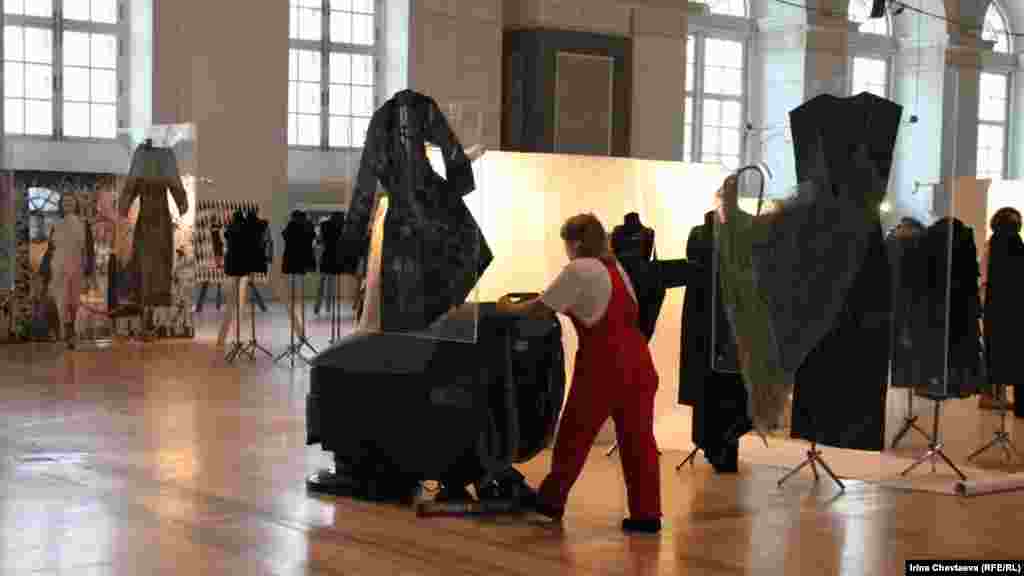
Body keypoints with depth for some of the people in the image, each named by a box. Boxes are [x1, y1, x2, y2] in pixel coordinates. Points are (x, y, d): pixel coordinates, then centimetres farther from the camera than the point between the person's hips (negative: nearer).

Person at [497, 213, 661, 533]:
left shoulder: (579, 270, -6)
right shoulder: (615, 267, 17)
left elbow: (541, 309, -3)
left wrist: (510, 308, 12)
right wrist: (568, 305, 30)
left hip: (604, 362, -7)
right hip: (637, 358, 7)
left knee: (575, 434, 8)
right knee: (638, 438, 6)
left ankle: (551, 500, 22)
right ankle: (646, 514, 5)